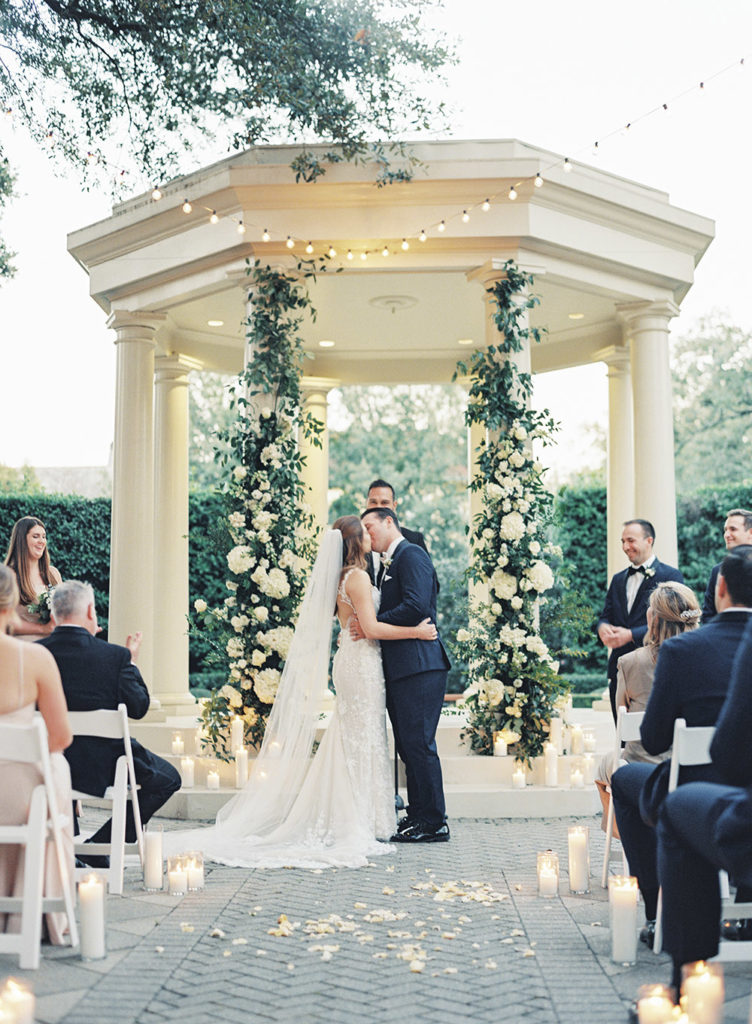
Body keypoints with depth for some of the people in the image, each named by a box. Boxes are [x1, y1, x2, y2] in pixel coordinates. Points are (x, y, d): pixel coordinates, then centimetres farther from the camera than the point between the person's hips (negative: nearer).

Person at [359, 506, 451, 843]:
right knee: (408, 746, 14)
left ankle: (434, 823, -2)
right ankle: (417, 815, 23)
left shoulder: (412, 555, -7)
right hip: (398, 669, 10)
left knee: (418, 743, -8)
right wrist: (357, 630, 4)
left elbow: (416, 606, -21)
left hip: (419, 667, -10)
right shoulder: (389, 565, 22)